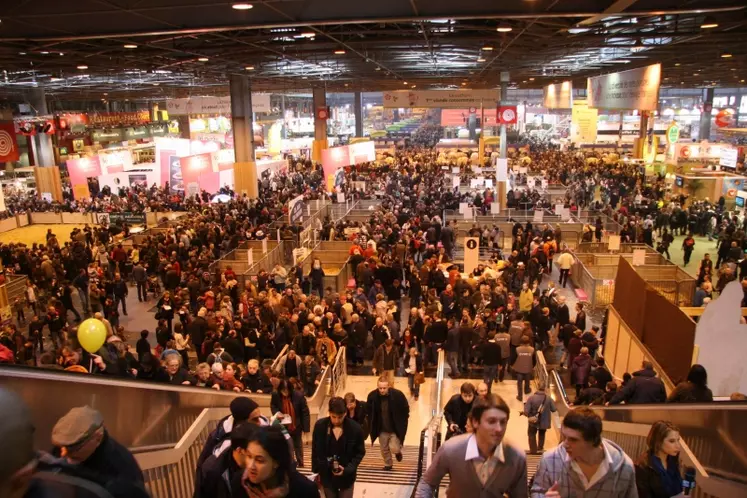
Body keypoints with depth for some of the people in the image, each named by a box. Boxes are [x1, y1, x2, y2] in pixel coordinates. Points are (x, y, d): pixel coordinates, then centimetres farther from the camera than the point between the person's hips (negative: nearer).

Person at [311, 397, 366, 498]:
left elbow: (360, 452, -5)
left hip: (346, 476, -1)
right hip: (327, 476, 1)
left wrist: (348, 469, -16)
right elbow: (315, 451, 0)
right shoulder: (320, 425, -12)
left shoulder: (355, 428, -15)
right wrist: (315, 471, 3)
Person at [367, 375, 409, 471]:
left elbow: (406, 409, -6)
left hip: (395, 429, -2)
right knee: (384, 449, 15)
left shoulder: (397, 394, -22)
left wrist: (402, 423, -5)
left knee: (394, 449, -9)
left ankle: (398, 451, 27)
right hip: (382, 429, 3)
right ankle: (388, 464, 43)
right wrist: (372, 424, 1)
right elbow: (369, 411, 3)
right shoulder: (372, 396, -16)